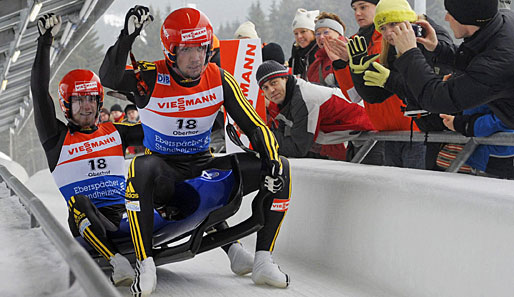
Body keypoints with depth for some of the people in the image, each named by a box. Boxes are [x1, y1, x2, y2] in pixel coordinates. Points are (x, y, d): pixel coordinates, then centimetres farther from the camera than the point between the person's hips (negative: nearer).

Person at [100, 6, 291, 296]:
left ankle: (263, 260, -10)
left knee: (281, 169, -13)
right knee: (141, 169, -41)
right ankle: (145, 264, -32)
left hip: (204, 169, 4)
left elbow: (254, 125, -3)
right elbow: (110, 78, -33)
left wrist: (271, 162, -20)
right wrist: (128, 35, -46)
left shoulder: (219, 79, -3)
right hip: (164, 178, -4)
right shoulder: (152, 77, -13)